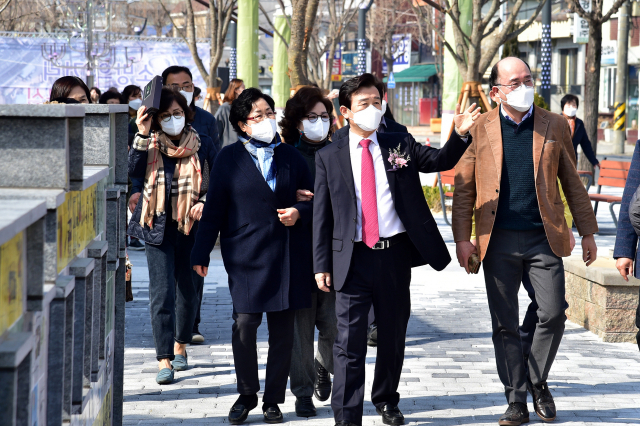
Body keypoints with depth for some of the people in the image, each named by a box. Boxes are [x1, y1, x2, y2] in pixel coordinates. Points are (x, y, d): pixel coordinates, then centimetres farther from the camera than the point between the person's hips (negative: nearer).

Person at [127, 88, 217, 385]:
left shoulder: (202, 144, 4)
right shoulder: (150, 144, 3)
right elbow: (133, 170, -15)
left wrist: (206, 202, -7)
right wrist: (142, 135, -21)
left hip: (191, 226, 1)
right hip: (158, 226, -1)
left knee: (188, 289, 11)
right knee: (162, 291, -8)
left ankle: (180, 345, 33)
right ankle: (164, 360, -7)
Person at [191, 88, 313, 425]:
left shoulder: (290, 156, 10)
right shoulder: (229, 158, 4)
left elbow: (313, 197, 16)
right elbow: (214, 207, 4)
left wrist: (299, 212, -6)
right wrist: (201, 253, 2)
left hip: (286, 255, 2)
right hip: (246, 254, -2)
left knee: (282, 330, 4)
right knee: (244, 324, -9)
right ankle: (247, 395, 11)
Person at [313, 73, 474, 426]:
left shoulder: (400, 145, 8)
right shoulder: (328, 157, 3)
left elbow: (440, 160, 1)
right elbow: (322, 215, 2)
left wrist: (461, 134, -18)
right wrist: (322, 265, -2)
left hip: (395, 254, 2)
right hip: (353, 258, -2)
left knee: (393, 334, 15)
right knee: (350, 340, -5)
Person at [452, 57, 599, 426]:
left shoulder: (555, 126, 7)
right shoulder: (479, 129, 4)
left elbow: (572, 182, 11)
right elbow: (464, 186, 6)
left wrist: (588, 232, 10)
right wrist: (462, 238, 0)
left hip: (544, 237, 0)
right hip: (498, 242, 0)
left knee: (554, 314, -9)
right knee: (505, 325, 3)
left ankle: (538, 381, 16)